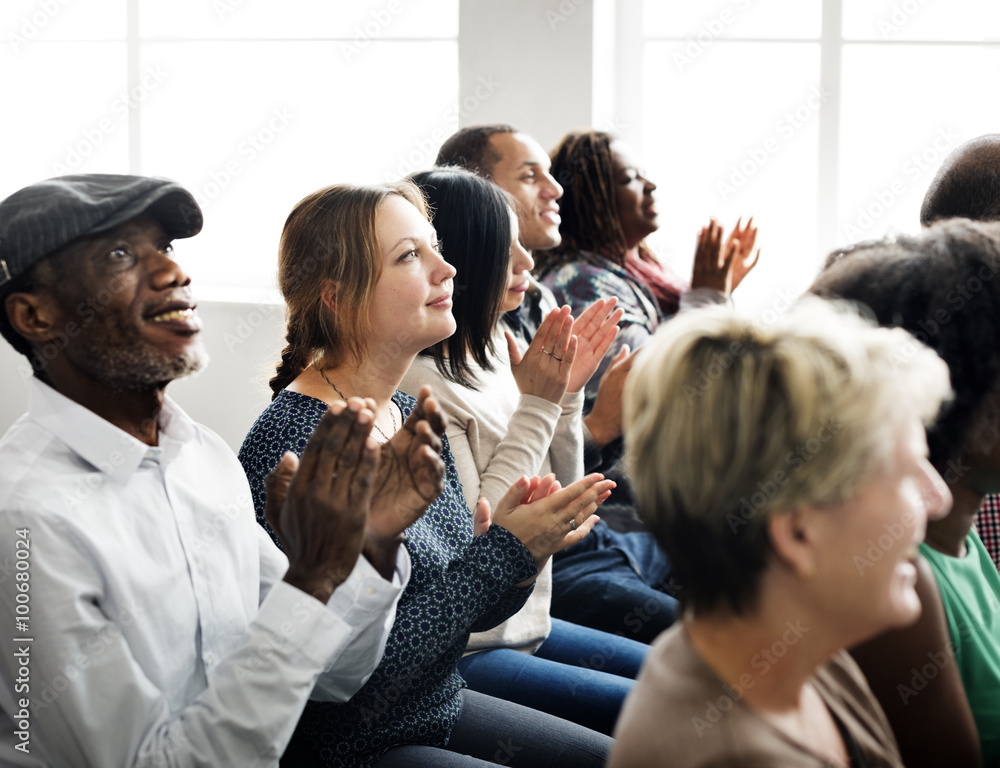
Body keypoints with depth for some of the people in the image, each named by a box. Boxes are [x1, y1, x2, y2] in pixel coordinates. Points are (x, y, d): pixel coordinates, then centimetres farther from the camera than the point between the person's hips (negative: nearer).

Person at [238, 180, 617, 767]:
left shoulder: (414, 415, 3)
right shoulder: (294, 444, -22)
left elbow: (468, 613, 10)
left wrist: (520, 555, -11)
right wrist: (502, 552, -22)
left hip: (444, 708, 8)